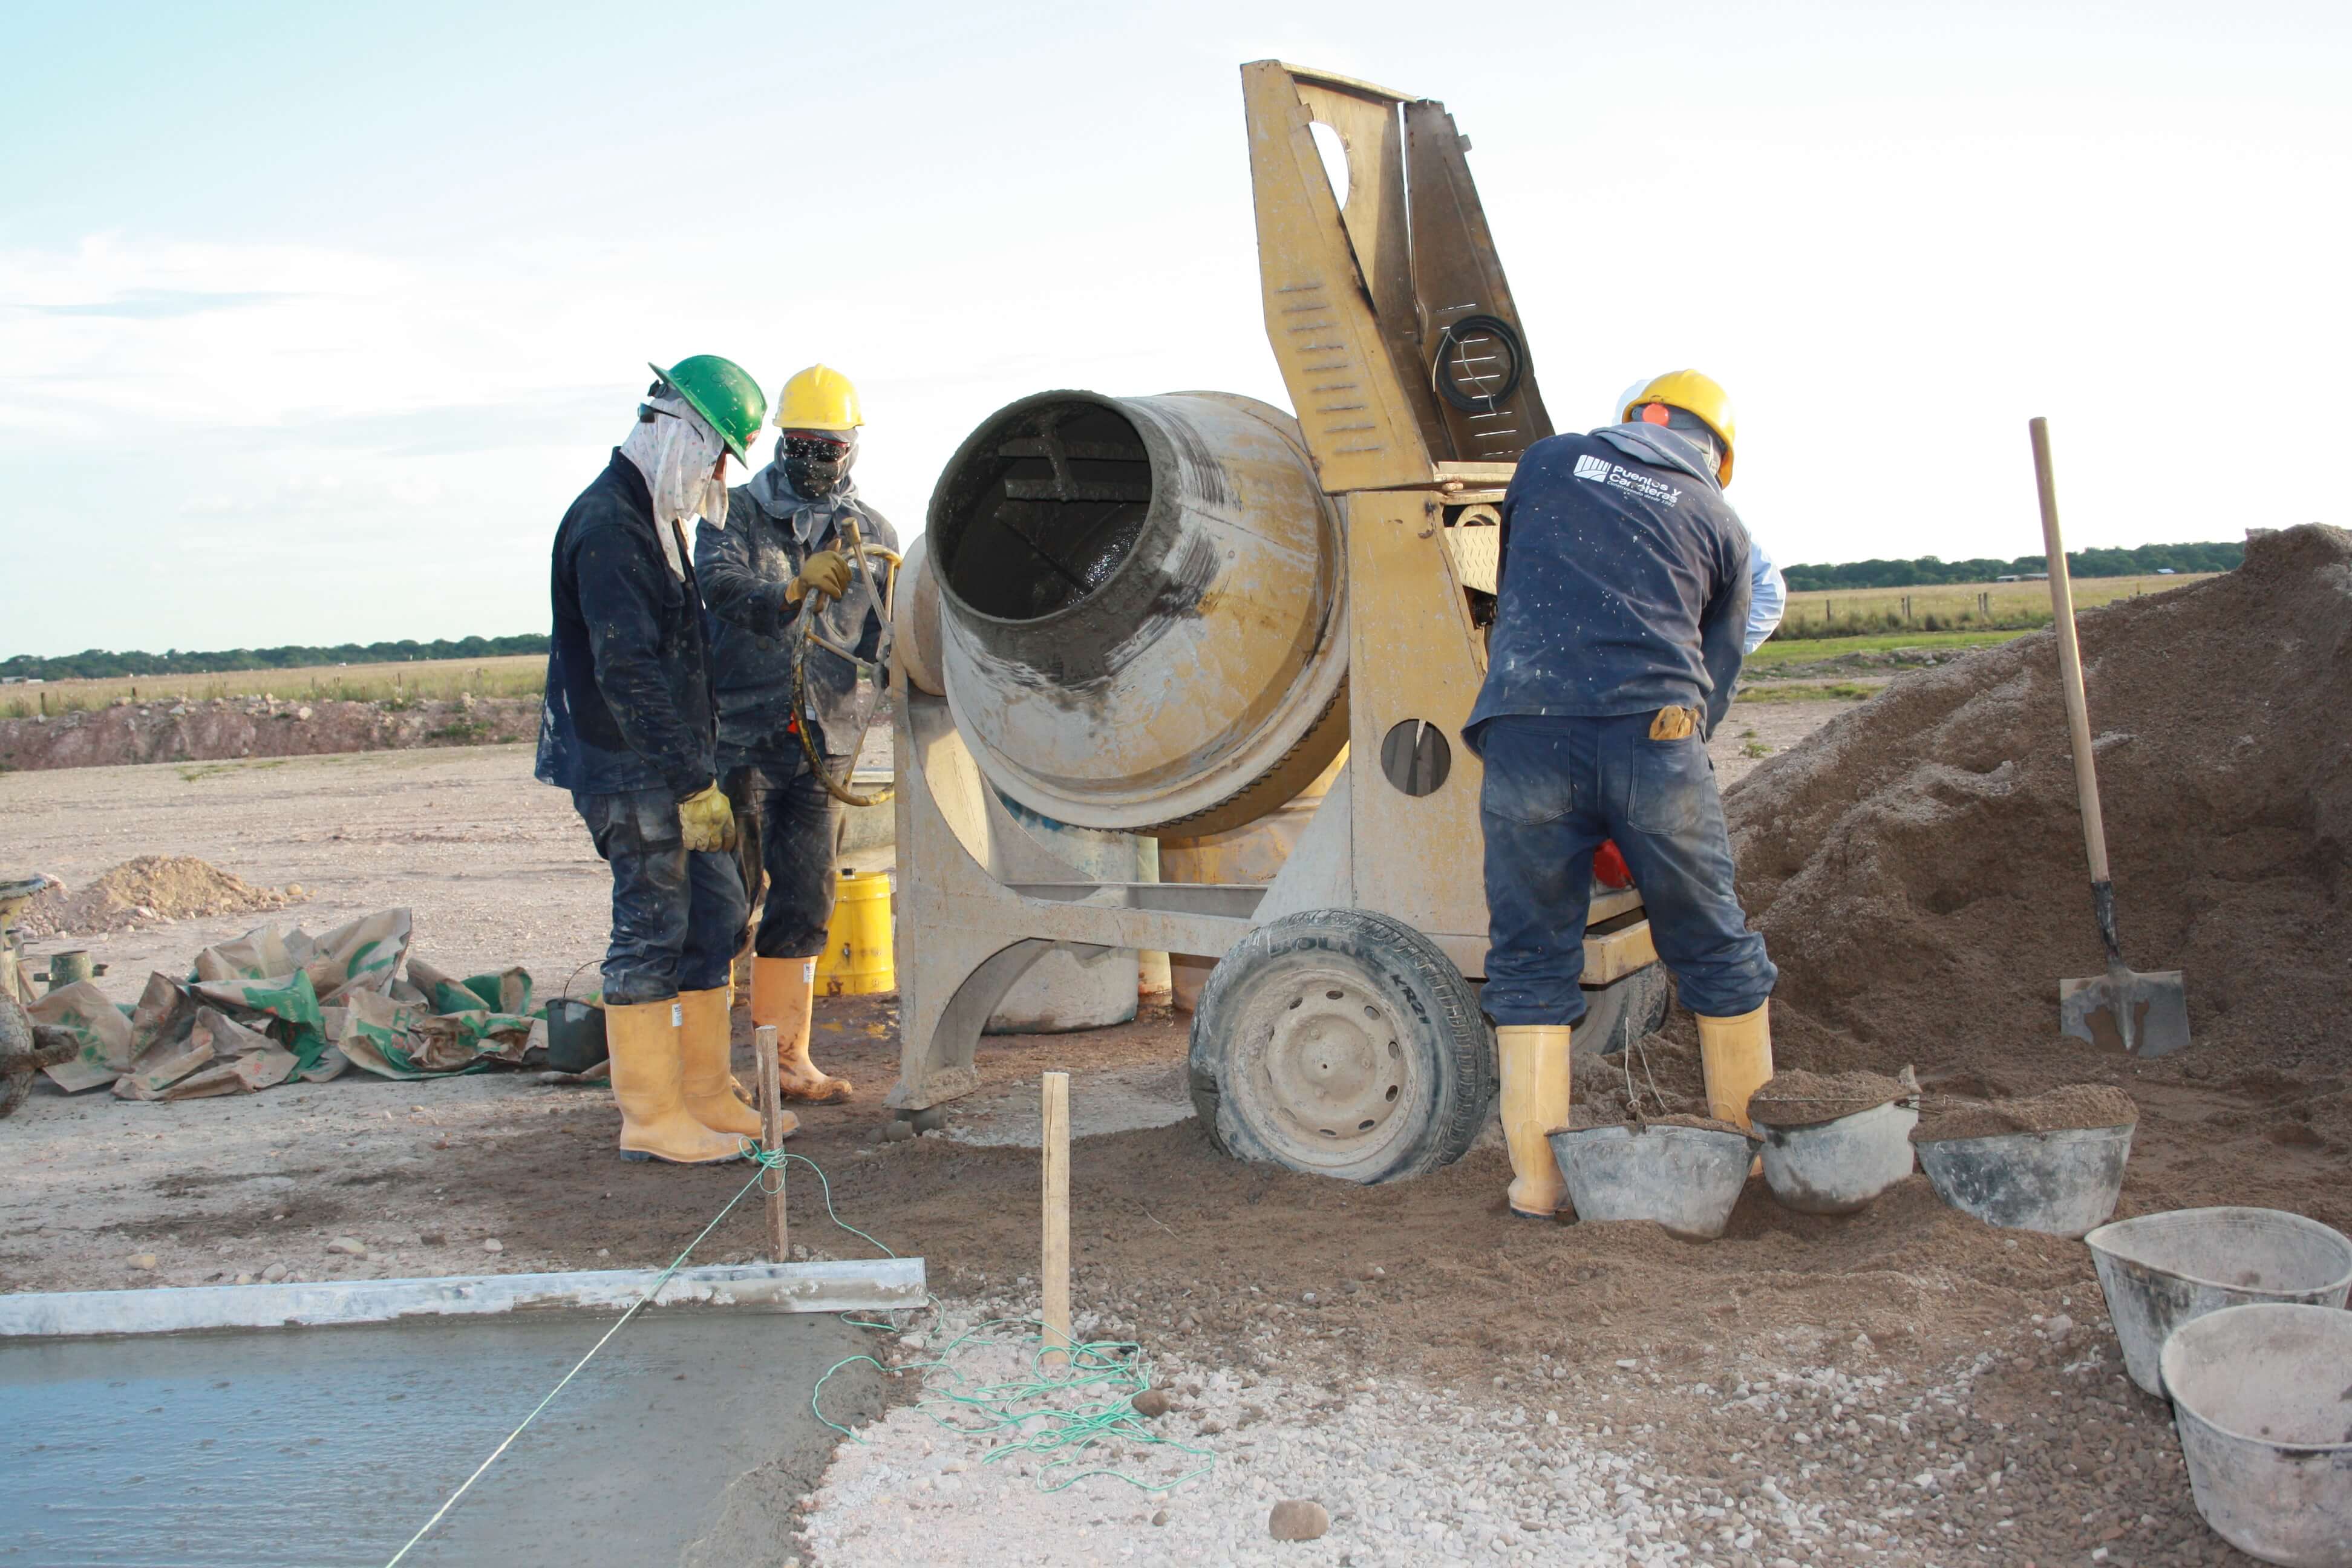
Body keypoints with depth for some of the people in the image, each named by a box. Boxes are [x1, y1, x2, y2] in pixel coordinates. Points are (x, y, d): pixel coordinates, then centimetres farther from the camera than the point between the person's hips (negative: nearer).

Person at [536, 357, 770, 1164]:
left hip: (672, 760, 10)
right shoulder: (607, 525, -17)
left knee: (715, 911, 11)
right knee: (651, 928, -5)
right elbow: (627, 672, -23)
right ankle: (650, 1116, 4)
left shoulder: (652, 516, 16)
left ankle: (705, 1093, 20)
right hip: (631, 770, -10)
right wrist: (693, 781, -23)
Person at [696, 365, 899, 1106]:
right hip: (741, 737, -4)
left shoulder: (872, 535, 12)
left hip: (822, 746, 4)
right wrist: (792, 589, -36)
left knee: (803, 907, 8)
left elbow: (888, 640, 6)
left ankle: (787, 1056, 17)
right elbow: (720, 584, -19)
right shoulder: (736, 514, 2)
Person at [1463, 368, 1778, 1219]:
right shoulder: (1720, 521, 19)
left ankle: (1538, 1177, 9)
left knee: (1531, 959, 8)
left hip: (1524, 730, 0)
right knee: (1714, 950, 14)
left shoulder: (1549, 461, 20)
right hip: (1655, 734, 0)